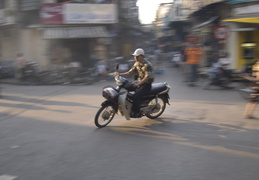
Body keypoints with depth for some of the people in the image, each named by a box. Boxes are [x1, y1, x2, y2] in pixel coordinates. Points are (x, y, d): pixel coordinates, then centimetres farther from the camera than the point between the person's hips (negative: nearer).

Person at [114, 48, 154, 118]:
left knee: (135, 96, -27)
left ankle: (137, 112, -15)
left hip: (146, 84, -9)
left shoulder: (147, 65, -18)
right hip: (139, 82, 9)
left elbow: (147, 77, -25)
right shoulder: (136, 64, 8)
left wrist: (138, 84, -33)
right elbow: (130, 72, 8)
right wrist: (120, 74, -6)